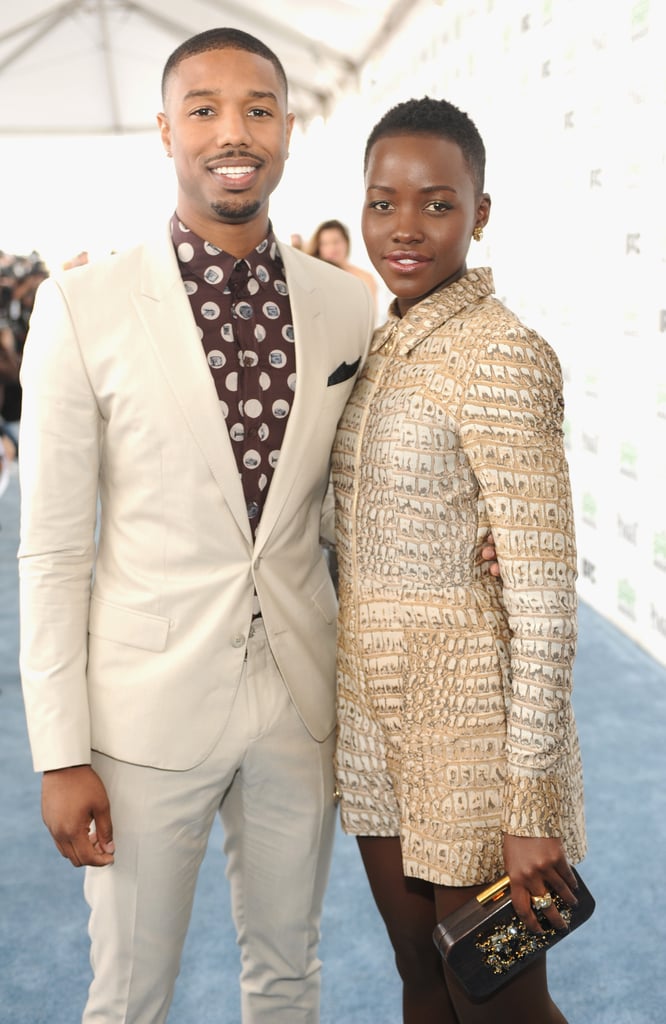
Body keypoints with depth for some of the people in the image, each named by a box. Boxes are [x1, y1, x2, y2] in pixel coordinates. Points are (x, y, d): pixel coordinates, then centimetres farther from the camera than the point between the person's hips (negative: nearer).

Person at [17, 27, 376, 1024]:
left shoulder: (347, 306, 1)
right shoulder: (83, 306, -10)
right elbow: (53, 550, -8)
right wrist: (60, 755, -8)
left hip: (301, 701, 3)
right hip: (152, 707, -3)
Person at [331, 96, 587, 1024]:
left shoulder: (504, 357, -19)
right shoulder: (386, 346, 7)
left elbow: (545, 595, -21)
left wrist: (534, 805, -19)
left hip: (471, 712, -7)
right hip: (374, 710, 7)